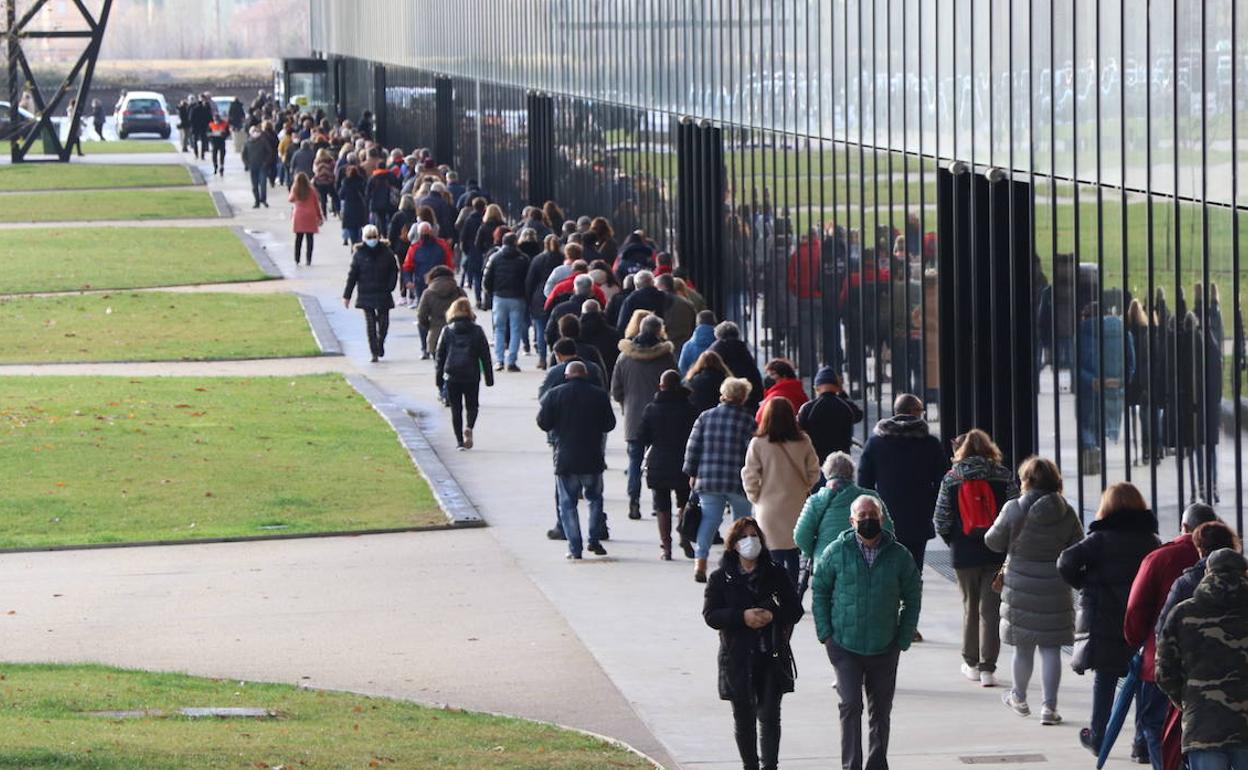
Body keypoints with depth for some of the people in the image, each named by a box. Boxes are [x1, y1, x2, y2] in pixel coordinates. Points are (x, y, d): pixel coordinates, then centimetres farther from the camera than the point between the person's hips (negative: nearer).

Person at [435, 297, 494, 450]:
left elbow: (440, 356, 4)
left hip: (452, 376, 0)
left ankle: (459, 441, 3)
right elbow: (485, 356, 2)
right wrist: (489, 378, 9)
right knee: (472, 406, 14)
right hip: (472, 376, 0)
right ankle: (469, 427, -15)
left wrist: (439, 378, 11)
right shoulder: (477, 331, -1)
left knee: (456, 409, 8)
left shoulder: (447, 331, 1)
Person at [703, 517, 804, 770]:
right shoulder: (721, 578, 3)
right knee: (743, 716, 7)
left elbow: (795, 609, 6)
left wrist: (773, 615, -15)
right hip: (737, 657, 0)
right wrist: (742, 617, -18)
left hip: (771, 656, 0)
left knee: (769, 715, -6)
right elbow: (710, 614, -4)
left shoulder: (774, 574, 6)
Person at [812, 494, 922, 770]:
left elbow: (912, 598, 8)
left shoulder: (899, 555, 0)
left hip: (884, 648, 2)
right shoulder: (837, 552, -4)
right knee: (851, 706, -11)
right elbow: (819, 591, 5)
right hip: (845, 645, -2)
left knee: (881, 710, 10)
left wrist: (903, 639, 3)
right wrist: (826, 634, -1)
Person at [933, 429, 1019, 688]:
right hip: (997, 553, 0)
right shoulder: (1003, 476, -3)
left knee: (970, 607, 15)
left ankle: (971, 663, 23)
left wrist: (951, 541, 14)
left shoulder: (951, 479, -3)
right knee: (990, 608, 3)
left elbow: (941, 520, -4)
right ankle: (987, 668, -2)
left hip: (964, 553, 0)